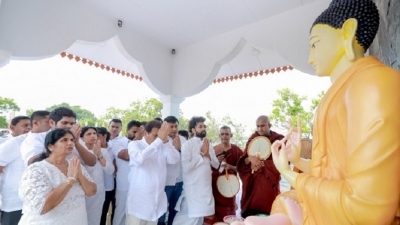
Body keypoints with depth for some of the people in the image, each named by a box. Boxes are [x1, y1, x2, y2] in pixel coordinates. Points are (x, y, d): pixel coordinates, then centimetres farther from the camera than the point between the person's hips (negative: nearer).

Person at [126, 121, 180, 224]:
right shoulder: (134, 144, -6)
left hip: (156, 199, 4)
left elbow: (174, 159, -12)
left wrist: (165, 141, -23)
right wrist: (159, 140, -30)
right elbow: (140, 158, -27)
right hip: (138, 199, -3)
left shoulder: (162, 147, 3)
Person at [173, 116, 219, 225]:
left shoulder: (208, 144, 6)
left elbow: (216, 165, 6)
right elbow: (186, 168, -22)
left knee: (200, 215, 18)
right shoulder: (188, 144, -13)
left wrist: (208, 155, -12)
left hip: (206, 187, 6)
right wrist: (201, 154, -18)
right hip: (193, 188, -6)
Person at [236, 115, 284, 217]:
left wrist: (262, 164, -14)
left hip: (268, 182, -2)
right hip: (251, 182, 3)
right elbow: (243, 161, 3)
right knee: (249, 216, 3)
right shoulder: (252, 139, 9)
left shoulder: (279, 139, 0)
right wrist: (250, 158, -18)